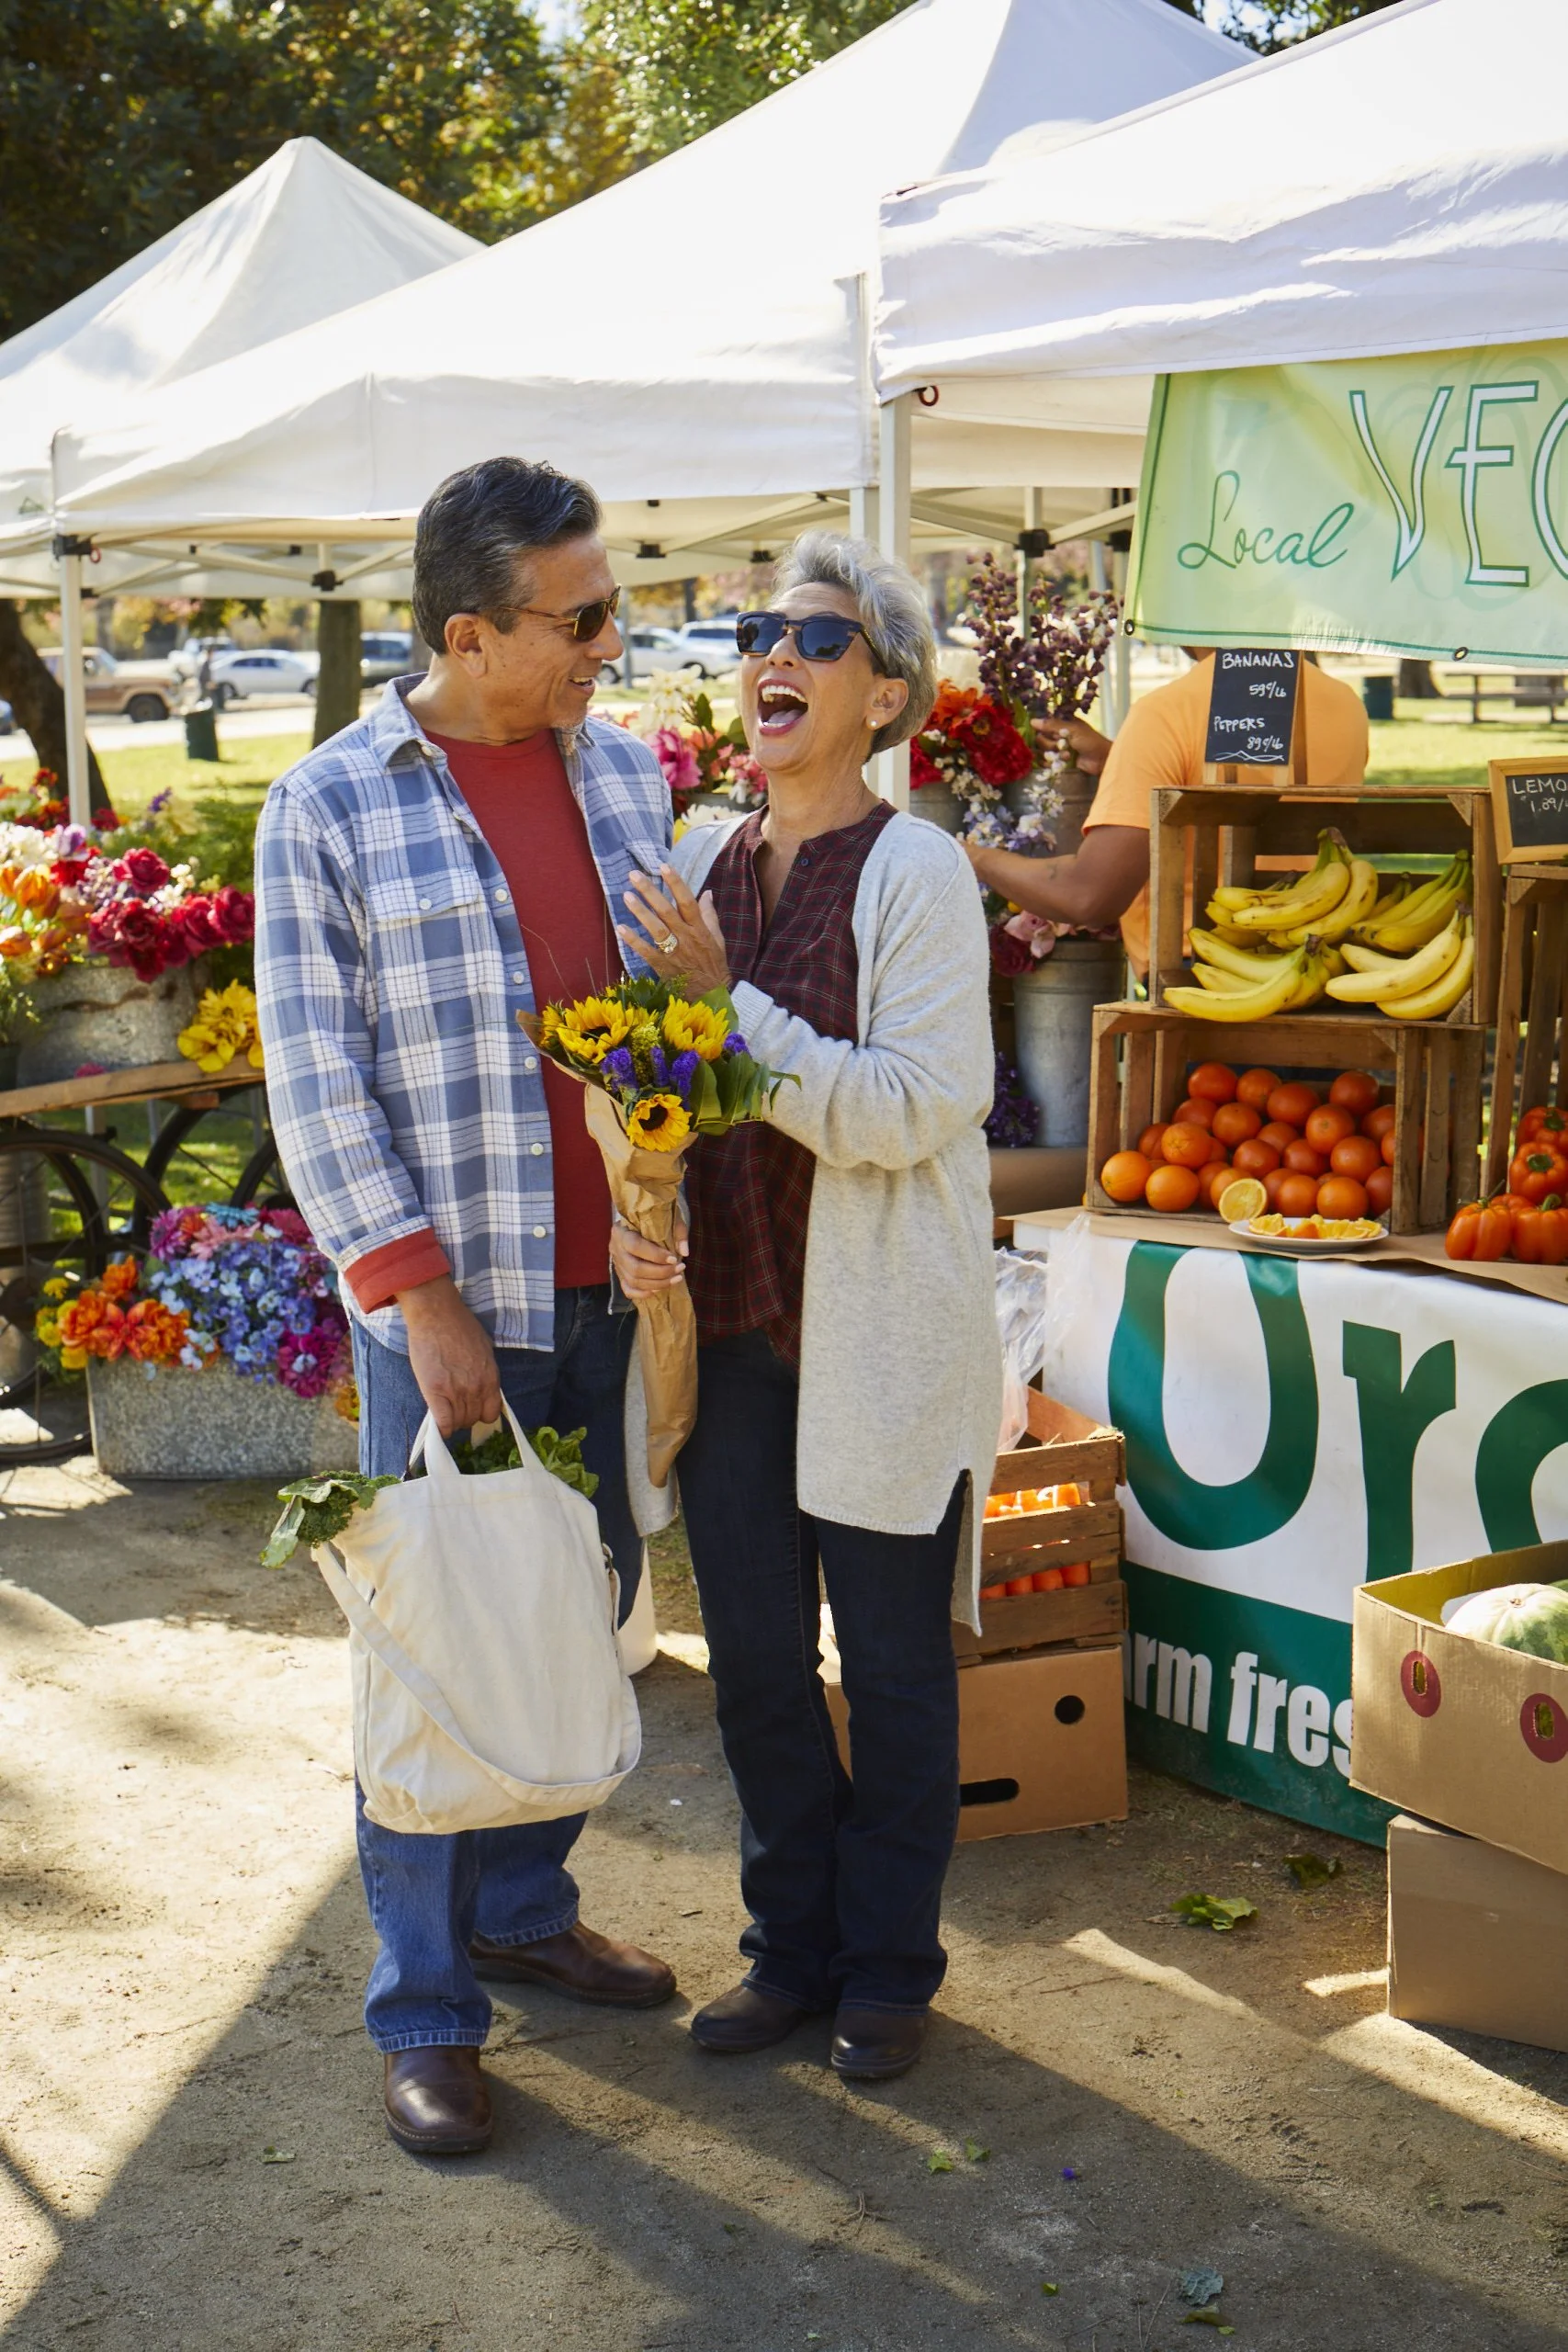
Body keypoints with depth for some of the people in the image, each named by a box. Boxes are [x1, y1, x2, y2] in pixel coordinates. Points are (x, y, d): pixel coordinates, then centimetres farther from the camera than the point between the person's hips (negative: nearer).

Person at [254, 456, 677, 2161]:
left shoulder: (622, 770, 7)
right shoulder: (329, 808, -8)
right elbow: (316, 1082, -9)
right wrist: (424, 1299, -15)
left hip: (611, 1284, 5)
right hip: (447, 1299, -5)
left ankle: (523, 1910, 34)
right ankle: (424, 2014, 13)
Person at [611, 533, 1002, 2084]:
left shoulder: (915, 874, -11)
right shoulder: (701, 867, 7)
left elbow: (906, 1107, -20)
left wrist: (725, 1000, -22)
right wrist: (634, 1213, -3)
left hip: (882, 1342, -5)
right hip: (729, 1329, 5)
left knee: (892, 1668, 9)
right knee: (754, 1663, 14)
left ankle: (887, 1969, 27)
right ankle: (793, 1945, 32)